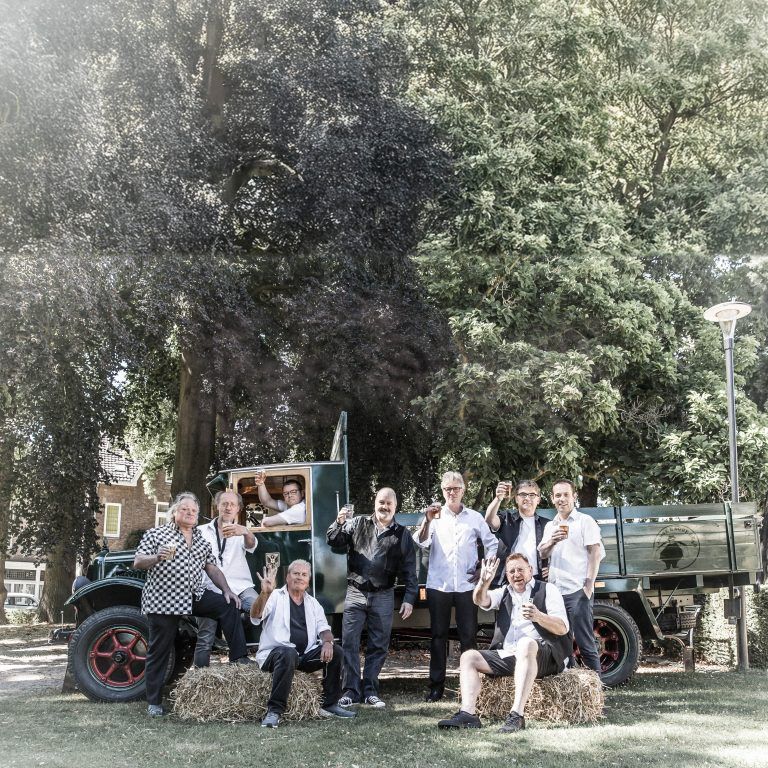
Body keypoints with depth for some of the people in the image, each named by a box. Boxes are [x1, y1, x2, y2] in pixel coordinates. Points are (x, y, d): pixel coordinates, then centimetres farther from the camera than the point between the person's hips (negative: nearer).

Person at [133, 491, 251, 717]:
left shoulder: (202, 540, 15)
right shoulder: (155, 534, 0)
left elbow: (212, 568, 14)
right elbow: (137, 563, -6)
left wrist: (227, 590, 0)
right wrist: (157, 557, -26)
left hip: (194, 596, 4)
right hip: (163, 600, -4)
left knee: (229, 605, -13)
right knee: (159, 651, 0)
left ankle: (239, 658, -9)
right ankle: (154, 702, 12)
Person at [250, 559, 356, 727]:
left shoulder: (313, 603, 17)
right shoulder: (275, 597, 1)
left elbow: (324, 629, 9)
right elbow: (255, 616, -17)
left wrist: (327, 642, -16)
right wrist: (264, 593, -37)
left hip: (306, 655, 5)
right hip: (275, 652, -5)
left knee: (335, 651, -15)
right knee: (289, 653, -37)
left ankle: (330, 705, -2)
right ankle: (274, 710, -31)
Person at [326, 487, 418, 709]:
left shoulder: (402, 535, 7)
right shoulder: (357, 524, 7)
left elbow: (409, 570, 6)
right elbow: (334, 542, 2)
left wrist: (409, 598, -1)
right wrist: (339, 523, -16)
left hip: (383, 597, 0)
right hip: (355, 593, 0)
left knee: (378, 646, 5)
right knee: (349, 643, -2)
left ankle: (369, 691, 16)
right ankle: (351, 691, 6)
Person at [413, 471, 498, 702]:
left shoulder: (475, 517, 8)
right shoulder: (435, 515, 5)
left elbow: (491, 543, 15)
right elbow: (420, 542, -9)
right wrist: (427, 521, -26)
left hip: (466, 585, 0)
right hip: (438, 585, 0)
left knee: (468, 635, 3)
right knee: (438, 635, 4)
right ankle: (436, 685, 10)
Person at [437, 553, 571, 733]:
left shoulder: (547, 590, 8)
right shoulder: (504, 593, 22)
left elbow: (562, 628, -4)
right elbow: (480, 600, 2)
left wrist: (539, 616, -24)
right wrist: (484, 582, -20)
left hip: (544, 655, -6)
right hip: (507, 655, 6)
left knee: (526, 643, -37)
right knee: (468, 657, -6)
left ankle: (517, 714, -42)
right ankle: (467, 713, -22)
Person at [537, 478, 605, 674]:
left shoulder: (585, 521, 2)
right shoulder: (550, 525, 19)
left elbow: (595, 553, -5)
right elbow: (542, 553, 10)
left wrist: (589, 585, -13)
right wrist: (552, 541, -12)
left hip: (577, 590, -5)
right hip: (555, 591, 6)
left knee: (585, 642, -5)